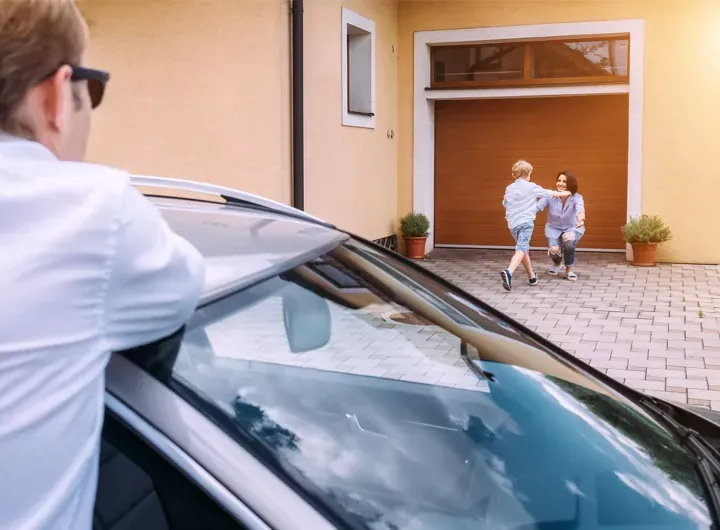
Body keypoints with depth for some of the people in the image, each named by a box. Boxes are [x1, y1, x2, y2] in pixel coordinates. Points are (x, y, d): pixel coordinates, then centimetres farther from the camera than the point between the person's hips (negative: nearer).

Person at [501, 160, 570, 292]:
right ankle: (508, 272, -40)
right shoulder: (531, 187, 1)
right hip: (526, 222, -5)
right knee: (521, 249, -16)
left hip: (512, 223, 5)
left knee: (524, 249, 21)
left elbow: (505, 204, 21)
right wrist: (565, 193, 28)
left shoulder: (509, 188, 11)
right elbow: (550, 193, 12)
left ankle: (532, 277, 32)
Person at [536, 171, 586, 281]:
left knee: (568, 242, -34)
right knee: (553, 250, -24)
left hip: (573, 228, -1)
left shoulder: (577, 198, -22)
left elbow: (579, 208, -45)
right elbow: (537, 206, -33)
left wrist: (580, 219, -69)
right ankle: (557, 264, 17)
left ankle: (569, 270, -6)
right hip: (554, 228, 1)